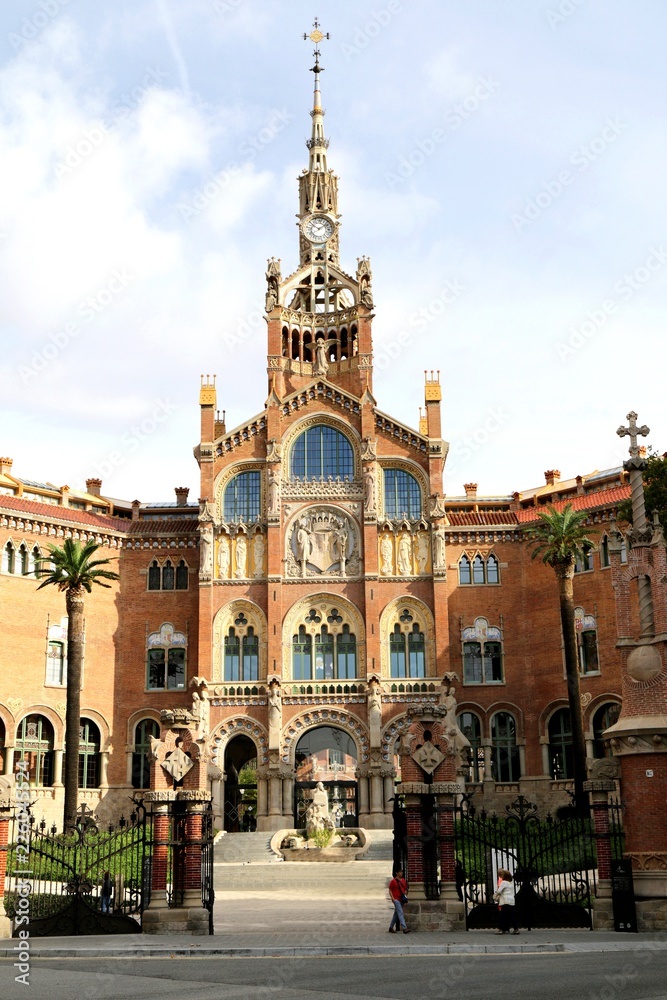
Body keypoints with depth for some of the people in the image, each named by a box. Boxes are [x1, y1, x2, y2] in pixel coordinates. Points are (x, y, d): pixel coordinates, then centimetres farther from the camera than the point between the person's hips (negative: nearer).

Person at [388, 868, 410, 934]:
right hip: (396, 899, -7)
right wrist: (393, 898, -13)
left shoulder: (403, 880, 12)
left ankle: (391, 928, 25)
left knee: (396, 914, 14)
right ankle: (404, 928, -21)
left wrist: (405, 897, 7)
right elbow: (390, 890, -3)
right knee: (400, 913, -14)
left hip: (402, 900, 7)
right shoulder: (393, 881, -5)